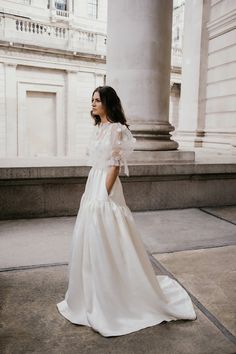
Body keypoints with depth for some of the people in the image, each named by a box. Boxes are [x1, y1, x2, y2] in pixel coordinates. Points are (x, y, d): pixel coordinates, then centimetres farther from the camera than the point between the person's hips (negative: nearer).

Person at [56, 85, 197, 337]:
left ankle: (112, 301, 18)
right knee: (91, 242, 15)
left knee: (106, 243, 0)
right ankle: (95, 295, 34)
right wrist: (90, 192, 17)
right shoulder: (98, 128, 14)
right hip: (93, 186, 9)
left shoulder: (117, 129, -12)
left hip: (106, 189, -9)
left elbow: (115, 166, -15)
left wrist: (103, 195, -17)